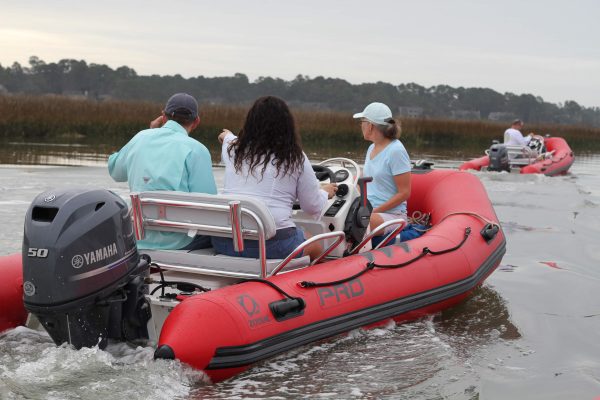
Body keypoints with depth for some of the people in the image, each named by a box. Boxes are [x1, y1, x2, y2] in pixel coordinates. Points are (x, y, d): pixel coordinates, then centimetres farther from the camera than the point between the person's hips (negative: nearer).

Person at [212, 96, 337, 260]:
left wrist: (227, 136, 59)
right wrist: (325, 193, 29)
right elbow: (313, 207, 6)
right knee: (315, 246, 26)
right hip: (272, 244, -4)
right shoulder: (295, 158, -2)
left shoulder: (233, 149, 8)